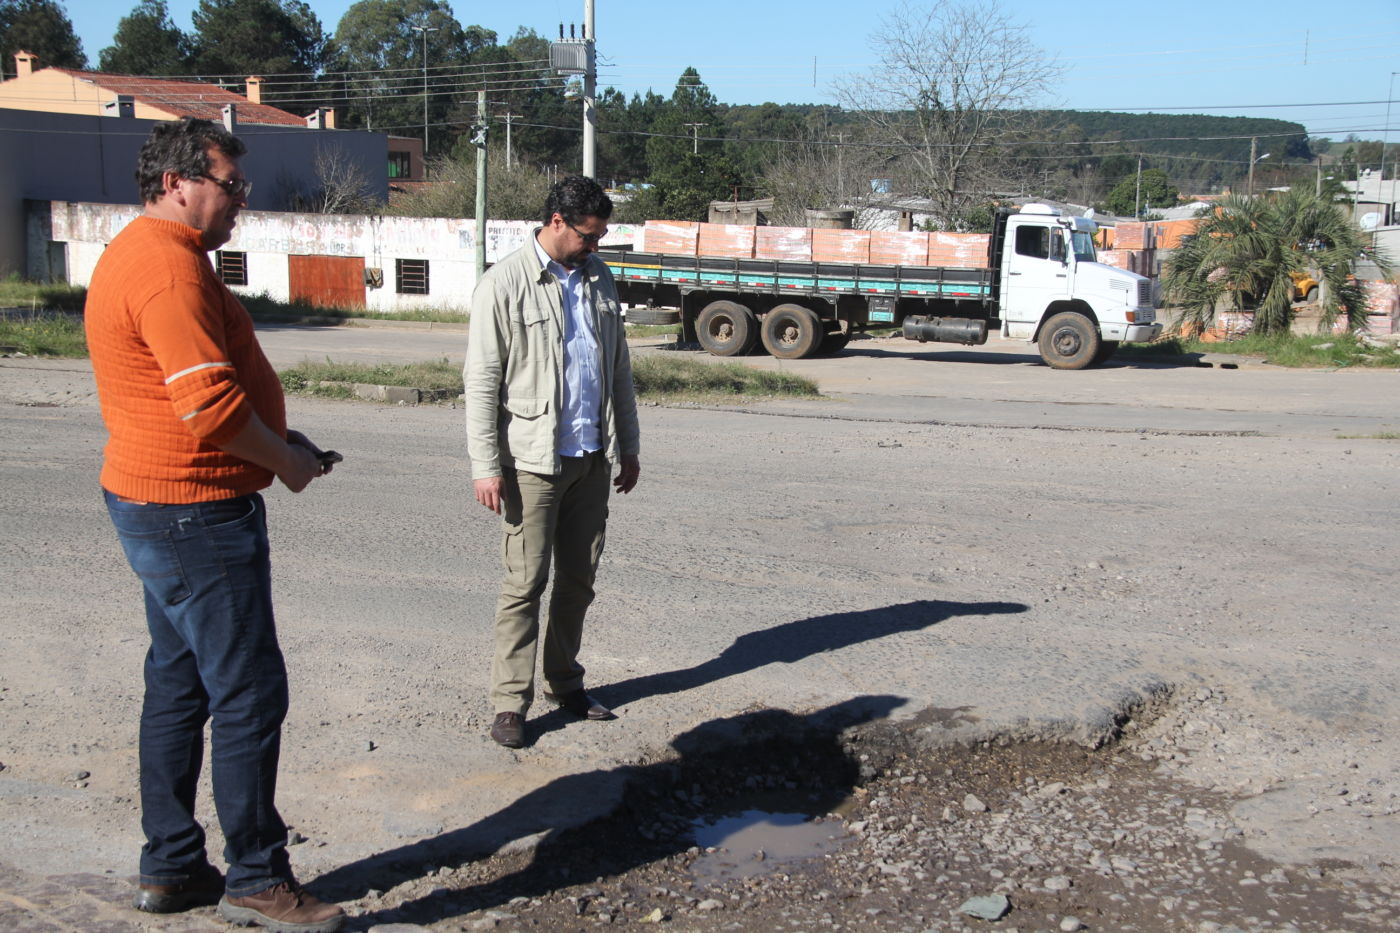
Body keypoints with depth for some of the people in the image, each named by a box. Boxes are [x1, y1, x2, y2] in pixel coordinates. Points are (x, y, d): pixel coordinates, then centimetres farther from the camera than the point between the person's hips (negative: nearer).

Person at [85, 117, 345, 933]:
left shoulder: (140, 253, 16)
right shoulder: (168, 264, -19)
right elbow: (211, 403, -27)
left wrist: (284, 442, 11)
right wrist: (285, 461, -10)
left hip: (160, 506, 11)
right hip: (196, 512, -11)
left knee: (180, 687, 17)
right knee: (249, 697, -3)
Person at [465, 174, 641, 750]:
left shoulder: (598, 278, 11)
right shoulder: (504, 285, -7)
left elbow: (619, 369, 16)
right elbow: (482, 382, -9)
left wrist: (627, 445, 15)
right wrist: (486, 465, -14)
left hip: (592, 458, 6)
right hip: (534, 459, -6)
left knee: (579, 578, 12)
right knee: (526, 582, -2)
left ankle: (565, 685, 26)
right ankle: (509, 703, 8)